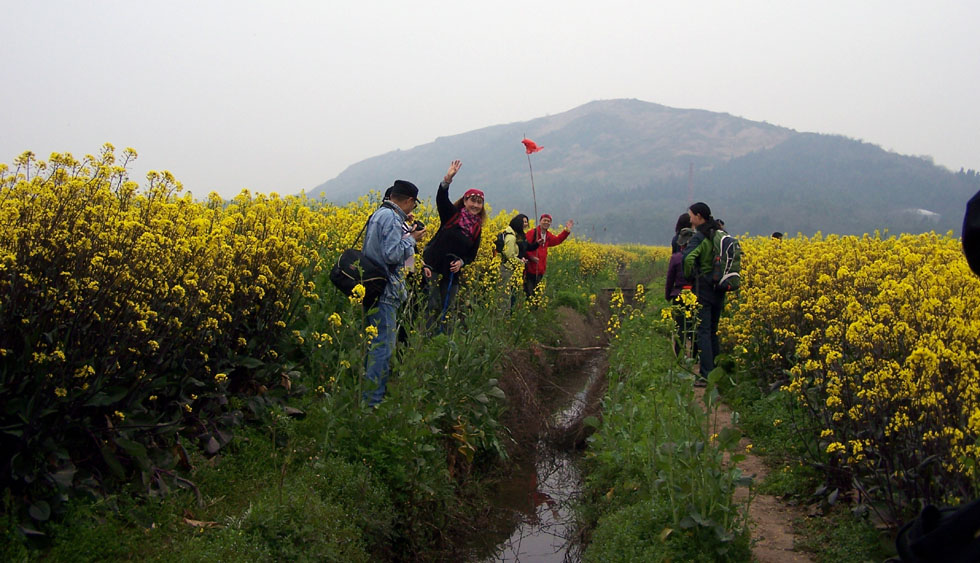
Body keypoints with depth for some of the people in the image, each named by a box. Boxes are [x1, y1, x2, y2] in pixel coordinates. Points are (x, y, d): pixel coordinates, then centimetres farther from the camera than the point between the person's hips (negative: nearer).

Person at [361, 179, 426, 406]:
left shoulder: (378, 214, 15)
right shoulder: (391, 218, -16)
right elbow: (392, 254, -24)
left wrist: (406, 235, 18)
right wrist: (411, 239, -10)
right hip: (384, 293, -10)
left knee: (375, 343, 17)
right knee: (383, 346, -7)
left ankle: (367, 394, 25)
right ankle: (372, 401, -4)